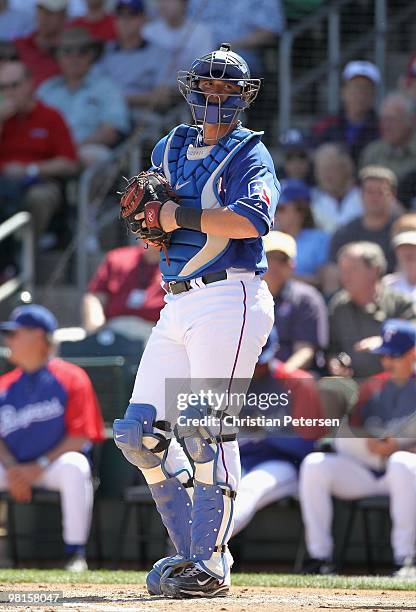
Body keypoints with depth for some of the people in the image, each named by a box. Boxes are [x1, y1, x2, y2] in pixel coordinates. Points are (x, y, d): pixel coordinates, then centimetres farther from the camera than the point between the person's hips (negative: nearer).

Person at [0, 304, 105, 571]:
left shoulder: (71, 378, -3)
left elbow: (80, 437, -9)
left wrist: (41, 466, -18)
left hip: (54, 464, -4)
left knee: (74, 466, -38)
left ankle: (76, 554, -31)